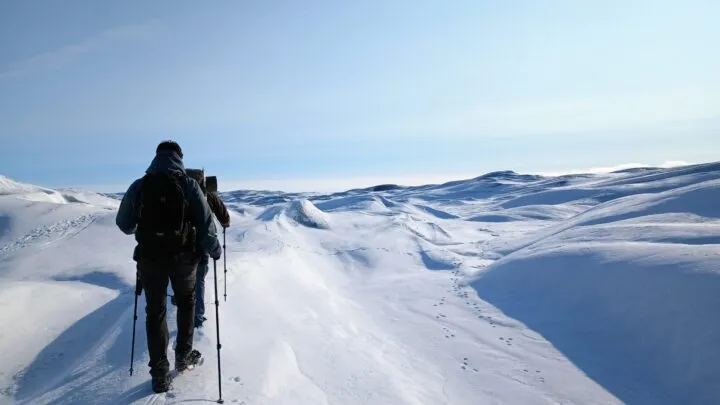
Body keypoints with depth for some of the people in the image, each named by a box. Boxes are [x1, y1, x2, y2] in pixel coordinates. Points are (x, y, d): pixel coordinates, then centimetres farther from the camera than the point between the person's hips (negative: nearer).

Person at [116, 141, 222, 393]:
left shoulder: (138, 186, -2)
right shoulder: (189, 184, -8)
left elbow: (123, 224, 9)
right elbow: (206, 224, -10)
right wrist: (215, 250, 6)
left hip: (150, 257, 1)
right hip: (184, 256, -1)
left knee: (155, 312, 13)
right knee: (186, 300, 24)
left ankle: (160, 375, 16)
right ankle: (184, 356, 30)